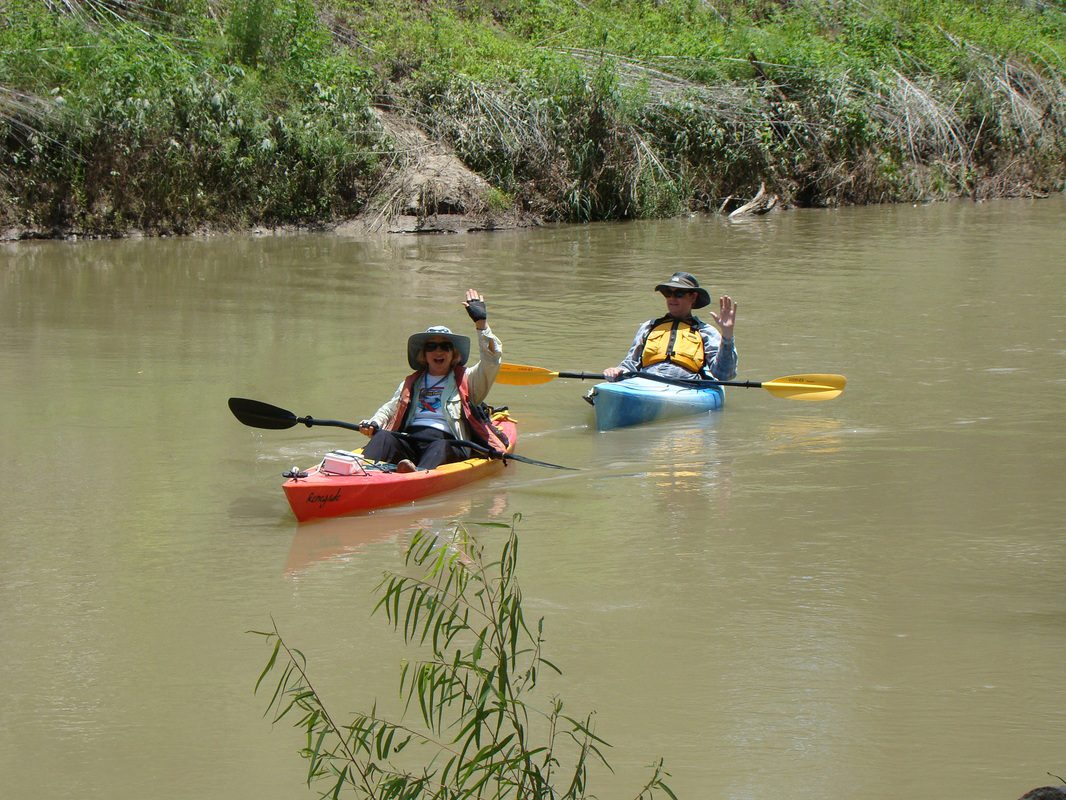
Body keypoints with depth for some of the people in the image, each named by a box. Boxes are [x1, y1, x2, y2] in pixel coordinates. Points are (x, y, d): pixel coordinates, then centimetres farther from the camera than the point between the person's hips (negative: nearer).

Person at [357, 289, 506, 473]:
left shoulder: (466, 380, 21)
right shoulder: (411, 383, 32)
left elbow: (493, 359, 7)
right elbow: (389, 409, 29)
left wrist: (481, 322, 1)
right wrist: (373, 424, 5)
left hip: (447, 440, -3)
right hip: (408, 439, 3)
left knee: (441, 447, -38)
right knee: (384, 437, -28)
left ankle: (419, 472, -70)